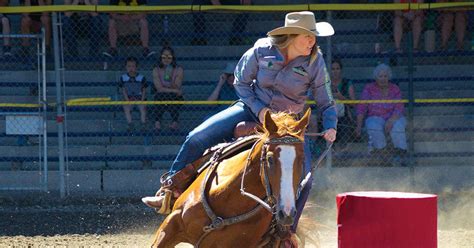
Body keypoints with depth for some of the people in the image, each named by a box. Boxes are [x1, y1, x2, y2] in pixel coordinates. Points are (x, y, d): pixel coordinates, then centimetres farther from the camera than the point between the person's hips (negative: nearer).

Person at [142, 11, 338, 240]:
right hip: (252, 109, 0)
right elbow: (241, 82, 0)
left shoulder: (315, 63, -13)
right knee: (197, 138, -14)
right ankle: (170, 191, 1)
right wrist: (260, 110, -13)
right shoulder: (262, 50, -13)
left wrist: (330, 127, -22)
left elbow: (326, 104, -2)